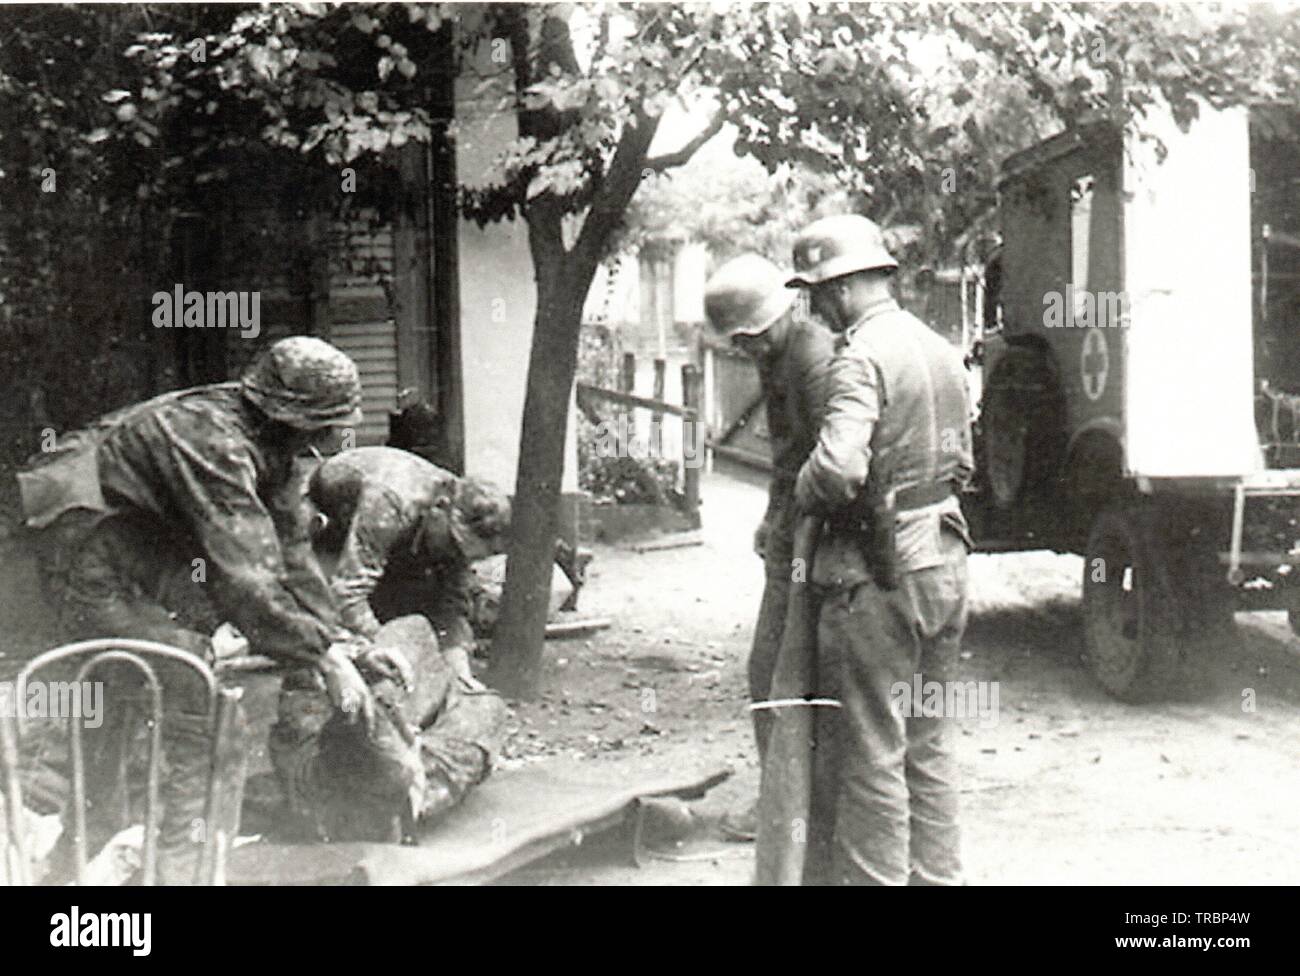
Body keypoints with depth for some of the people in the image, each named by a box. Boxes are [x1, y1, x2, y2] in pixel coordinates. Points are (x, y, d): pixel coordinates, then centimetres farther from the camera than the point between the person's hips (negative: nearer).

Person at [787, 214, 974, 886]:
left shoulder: (863, 358, -16)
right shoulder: (940, 350, 14)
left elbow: (837, 469, -29)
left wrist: (794, 504, -11)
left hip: (879, 574, -9)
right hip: (945, 559, 9)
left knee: (873, 754, 0)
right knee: (928, 745, 18)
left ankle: (871, 876, 7)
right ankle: (936, 874, 26)